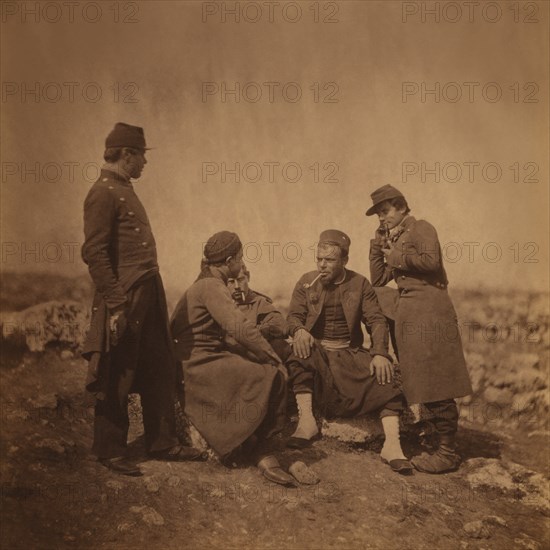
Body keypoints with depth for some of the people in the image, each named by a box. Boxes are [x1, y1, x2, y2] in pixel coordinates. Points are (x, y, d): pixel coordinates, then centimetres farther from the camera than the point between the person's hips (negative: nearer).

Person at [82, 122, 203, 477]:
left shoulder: (126, 190, 17)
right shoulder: (104, 193, -12)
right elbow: (94, 252, -18)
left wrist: (153, 295, 17)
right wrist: (116, 304, -21)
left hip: (150, 295, 10)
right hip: (126, 299, -10)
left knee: (161, 373, 14)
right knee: (117, 379, 2)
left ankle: (163, 443, 25)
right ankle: (110, 451, 16)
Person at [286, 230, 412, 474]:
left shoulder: (360, 284, 5)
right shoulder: (306, 281, 7)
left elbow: (376, 321, -1)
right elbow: (294, 315, 1)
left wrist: (380, 353, -20)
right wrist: (299, 330, -25)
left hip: (349, 353, 1)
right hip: (316, 350, 0)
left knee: (386, 376, -25)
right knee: (299, 353, -36)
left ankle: (392, 445, -28)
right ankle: (306, 421, -32)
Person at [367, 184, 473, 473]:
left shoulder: (421, 228, -1)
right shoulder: (395, 239, 22)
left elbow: (431, 261, -19)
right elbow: (378, 279, 19)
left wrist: (397, 258, -7)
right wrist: (378, 244, 12)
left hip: (429, 311, -9)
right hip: (408, 316, 9)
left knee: (436, 385, -8)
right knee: (425, 385, 10)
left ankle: (448, 452, -3)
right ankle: (438, 443, 17)